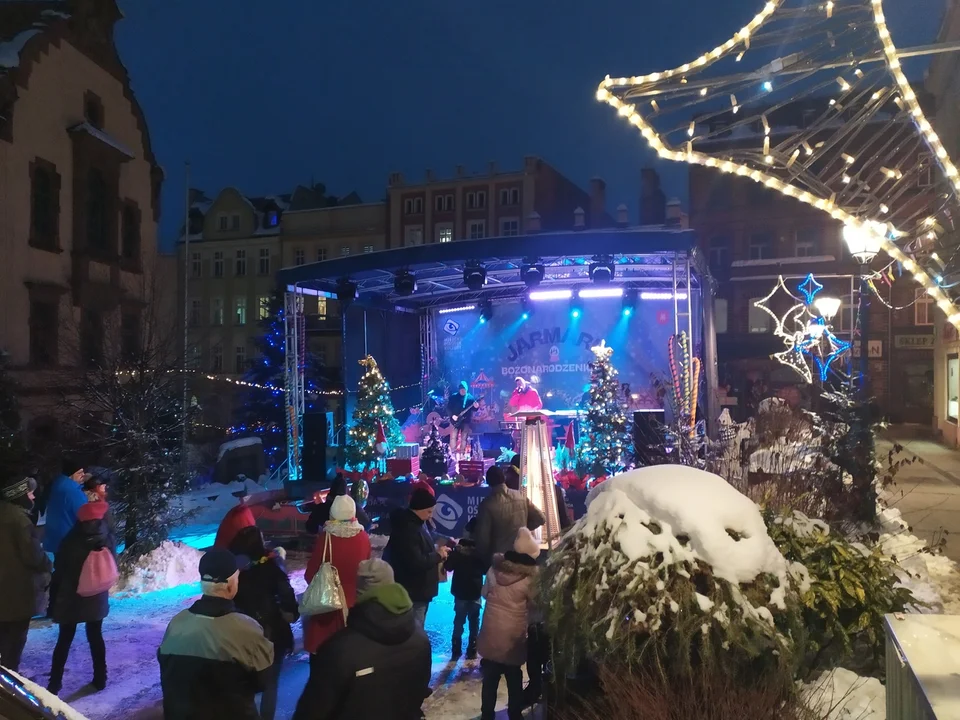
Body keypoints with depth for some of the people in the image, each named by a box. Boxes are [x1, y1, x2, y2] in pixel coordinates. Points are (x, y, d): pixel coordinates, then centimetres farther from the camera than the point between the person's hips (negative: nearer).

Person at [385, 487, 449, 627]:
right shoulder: (407, 530, -26)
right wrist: (438, 555, -18)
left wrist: (435, 550, 3)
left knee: (416, 629, 23)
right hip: (413, 593, -11)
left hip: (419, 590, 11)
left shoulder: (416, 523, 7)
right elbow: (416, 563, -31)